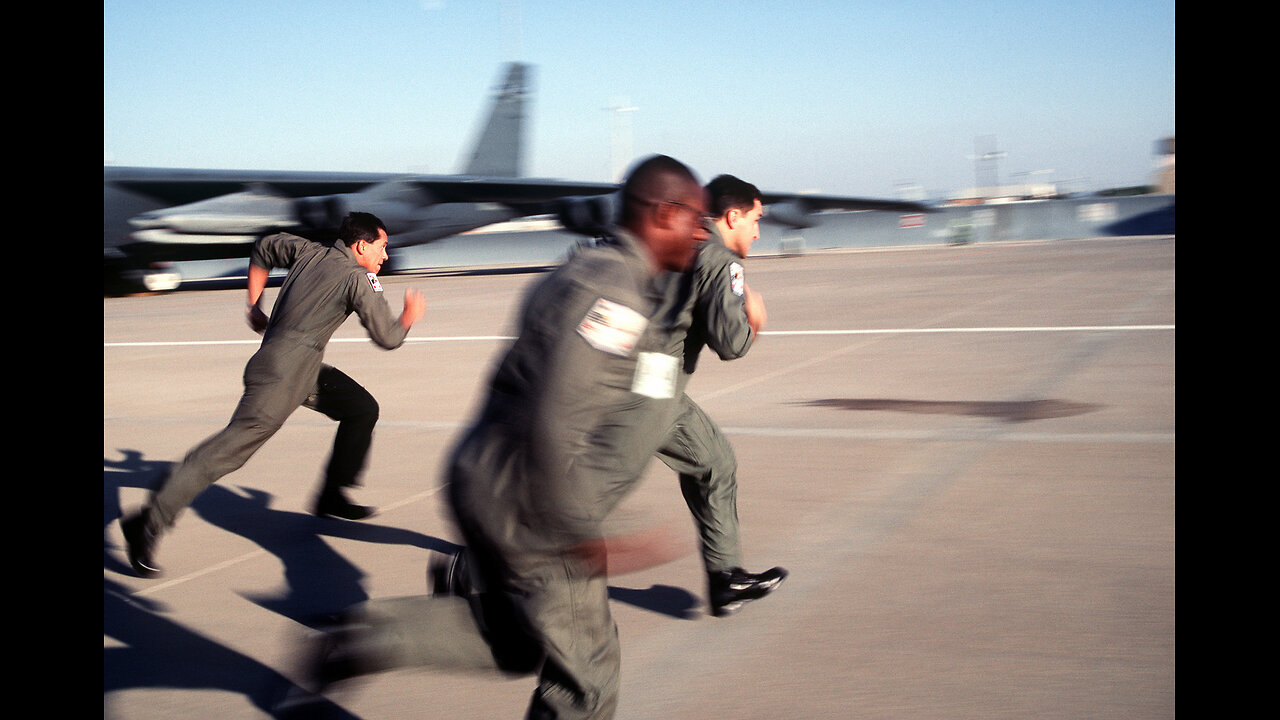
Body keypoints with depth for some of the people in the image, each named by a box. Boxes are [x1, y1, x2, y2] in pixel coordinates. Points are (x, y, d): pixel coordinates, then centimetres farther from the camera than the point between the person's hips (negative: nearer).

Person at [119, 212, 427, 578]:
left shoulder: (309, 251, 13)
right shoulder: (357, 279, -10)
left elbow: (264, 248, 28)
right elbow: (388, 337, -7)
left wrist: (254, 306, 30)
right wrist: (410, 315, 14)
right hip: (281, 375, -10)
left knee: (363, 408, 16)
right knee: (233, 445, -13)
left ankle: (332, 496, 23)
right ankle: (149, 523, -15)